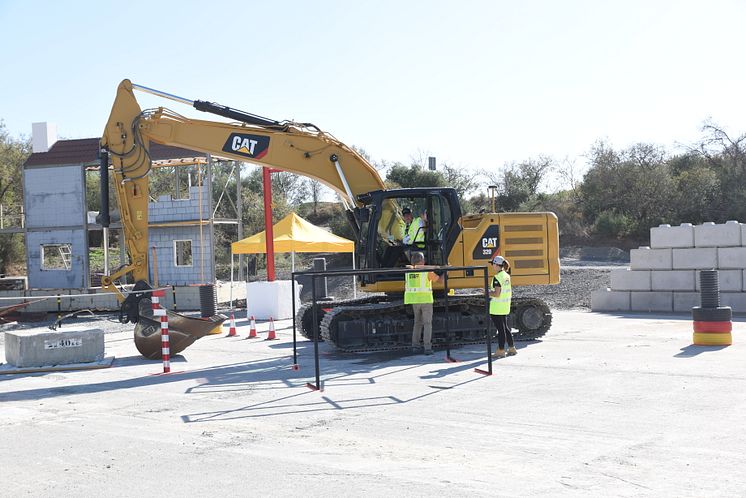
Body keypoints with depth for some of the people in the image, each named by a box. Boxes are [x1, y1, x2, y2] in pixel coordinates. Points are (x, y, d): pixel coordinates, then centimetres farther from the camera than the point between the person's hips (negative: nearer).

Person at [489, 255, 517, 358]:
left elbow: (496, 294, -24)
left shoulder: (497, 277, -19)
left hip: (497, 308, -9)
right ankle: (512, 348, 24)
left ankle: (501, 350, 7)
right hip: (505, 307, 9)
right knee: (505, 327, 18)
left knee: (500, 328, -1)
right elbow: (510, 292, 16)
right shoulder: (507, 276, 9)